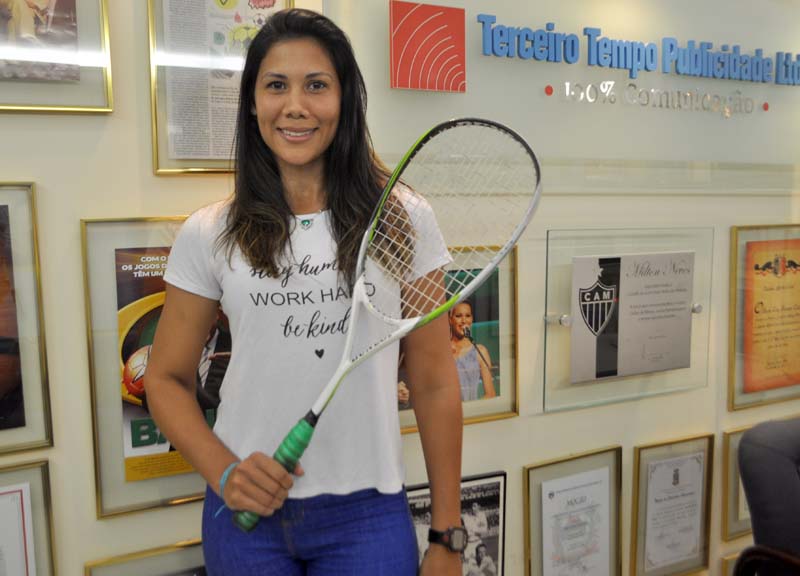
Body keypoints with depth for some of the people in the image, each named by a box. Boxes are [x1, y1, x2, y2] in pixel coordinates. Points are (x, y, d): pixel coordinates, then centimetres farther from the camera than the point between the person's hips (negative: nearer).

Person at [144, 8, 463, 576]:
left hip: (367, 513, -1)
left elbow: (435, 385, -2)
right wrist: (223, 472, -12)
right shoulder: (207, 235, -1)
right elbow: (168, 380, 6)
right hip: (244, 511, 2)